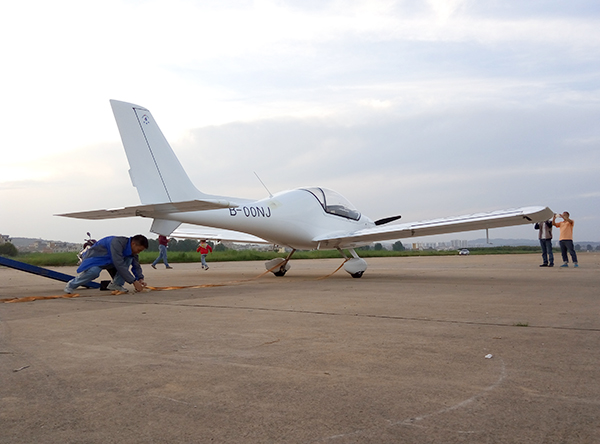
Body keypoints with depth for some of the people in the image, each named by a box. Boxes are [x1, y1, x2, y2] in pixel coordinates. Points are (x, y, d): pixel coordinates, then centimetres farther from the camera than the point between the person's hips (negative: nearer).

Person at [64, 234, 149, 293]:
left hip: (109, 262, 8)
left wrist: (140, 279, -15)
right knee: (94, 272, -39)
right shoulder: (117, 243, -33)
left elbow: (136, 265, 4)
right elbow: (119, 264, -39)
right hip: (95, 259, -7)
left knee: (129, 259, -14)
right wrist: (134, 282, -39)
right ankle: (71, 284, -12)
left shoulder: (132, 248, -5)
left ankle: (116, 284, -11)